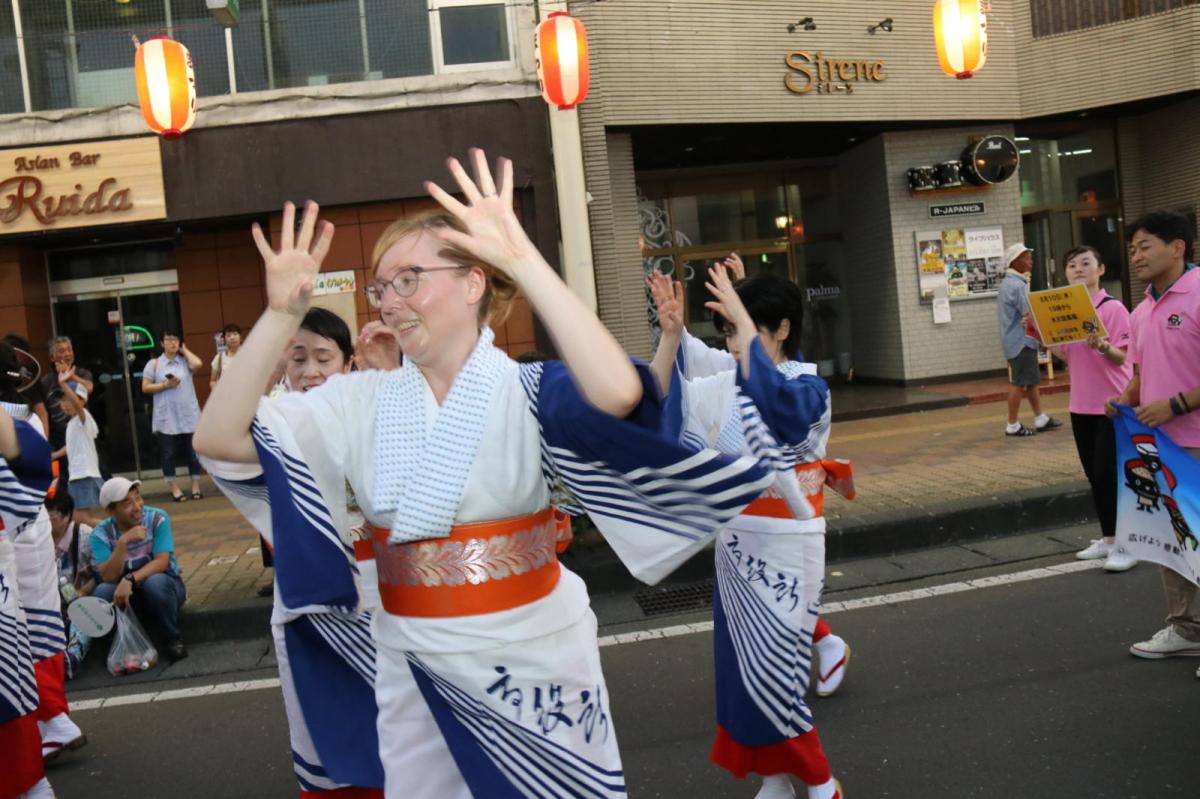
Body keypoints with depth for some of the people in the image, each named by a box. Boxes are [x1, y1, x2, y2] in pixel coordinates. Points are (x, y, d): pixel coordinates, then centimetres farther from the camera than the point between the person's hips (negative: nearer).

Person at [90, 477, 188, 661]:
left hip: (165, 586, -2)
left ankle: (173, 639, -12)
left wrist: (130, 580, -37)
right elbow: (108, 576, -21)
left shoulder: (158, 519, -14)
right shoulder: (101, 534, -11)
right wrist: (123, 542, -34)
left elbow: (161, 562, -22)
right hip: (127, 595, 2)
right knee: (103, 591, -29)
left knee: (155, 582, -35)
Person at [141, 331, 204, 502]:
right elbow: (145, 387, 1)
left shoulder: (185, 361, 7)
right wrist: (165, 385, -13)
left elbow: (197, 364, -16)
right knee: (168, 452, 2)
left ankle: (196, 486, 15)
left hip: (189, 415, 1)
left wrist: (184, 350, -1)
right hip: (166, 417, -1)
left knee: (192, 451, 5)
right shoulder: (154, 364, 4)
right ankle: (173, 488, 12)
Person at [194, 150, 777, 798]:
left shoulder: (526, 392, -12)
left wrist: (522, 257, -33)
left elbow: (618, 394, -35)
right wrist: (282, 313, -16)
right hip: (415, 664, 4)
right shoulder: (362, 402, -1)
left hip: (534, 657, -3)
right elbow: (217, 437, -7)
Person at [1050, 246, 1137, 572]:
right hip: (1081, 405, 7)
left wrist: (1103, 346, -34)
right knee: (1094, 475, 12)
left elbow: (1122, 357, -15)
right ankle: (1108, 538, 23)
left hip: (1113, 404, -7)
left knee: (1109, 473, -7)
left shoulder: (1113, 308, -11)